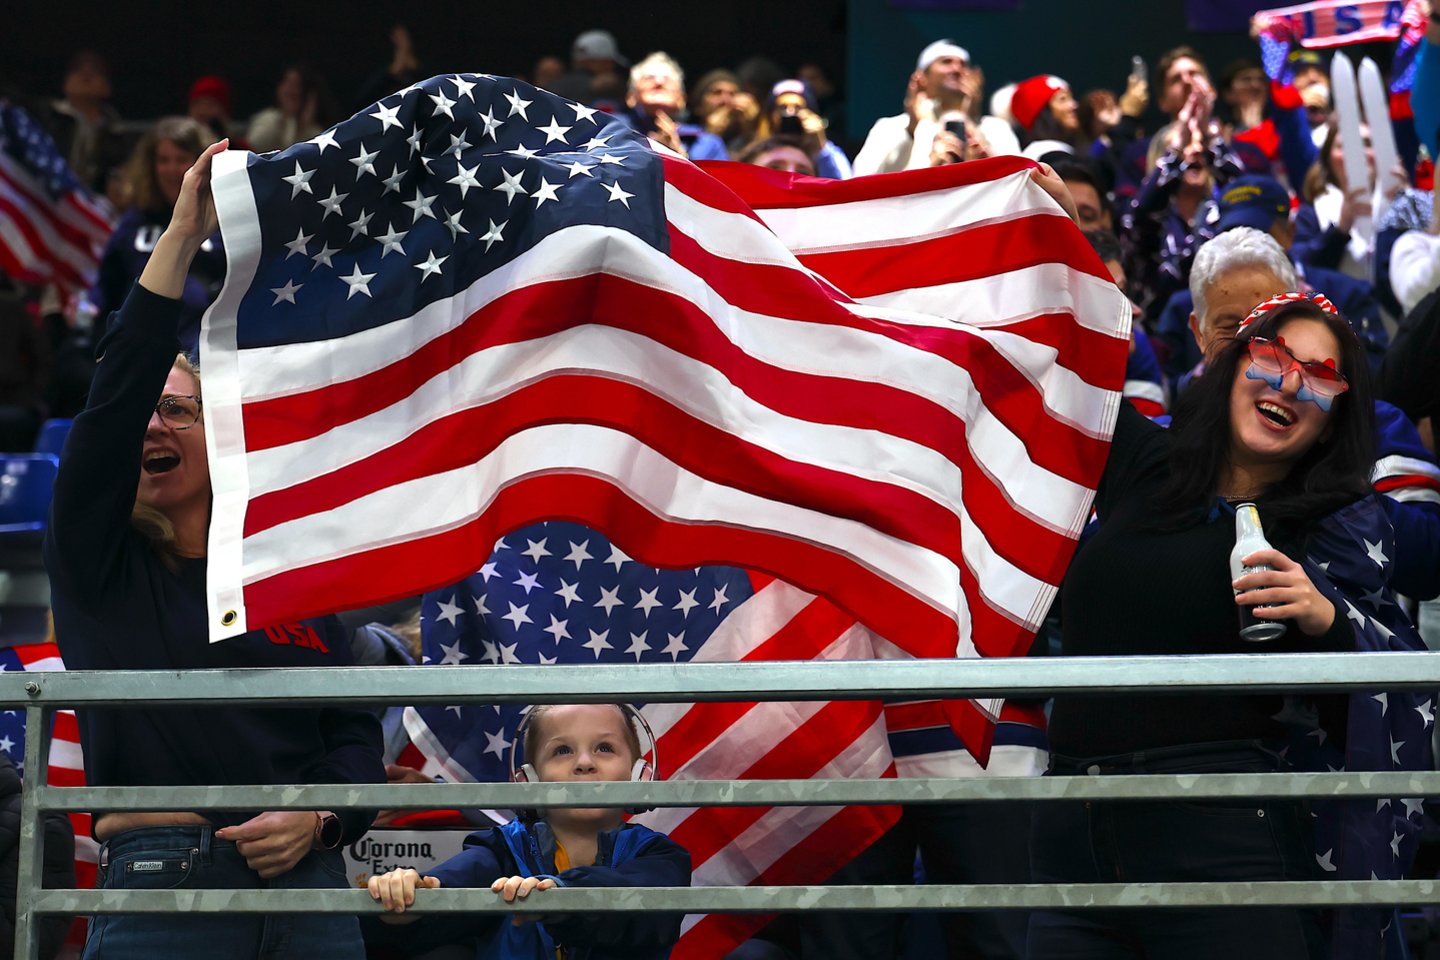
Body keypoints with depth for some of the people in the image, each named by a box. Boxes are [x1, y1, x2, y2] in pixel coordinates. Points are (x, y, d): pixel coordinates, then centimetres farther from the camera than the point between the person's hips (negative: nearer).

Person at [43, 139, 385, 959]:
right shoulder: (97, 564, 6)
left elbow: (356, 733, 12)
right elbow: (115, 395, -6)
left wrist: (318, 819, -8)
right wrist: (182, 238, -11)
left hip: (309, 890, 2)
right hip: (159, 887, -2)